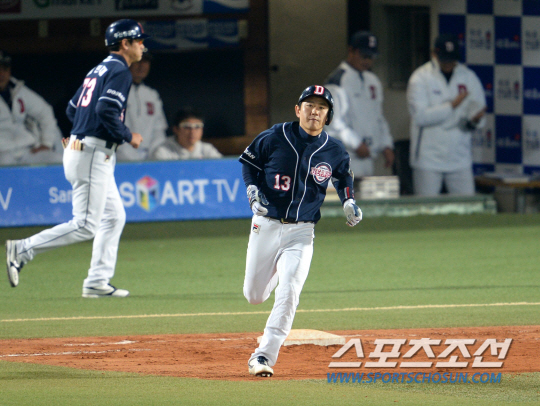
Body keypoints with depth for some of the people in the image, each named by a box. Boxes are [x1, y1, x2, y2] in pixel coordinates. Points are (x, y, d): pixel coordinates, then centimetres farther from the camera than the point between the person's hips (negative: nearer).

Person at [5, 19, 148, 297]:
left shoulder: (98, 70, 18)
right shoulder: (120, 71, -10)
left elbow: (72, 110, 19)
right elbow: (106, 109, -25)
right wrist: (127, 136, -11)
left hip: (78, 147, 10)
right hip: (93, 154, -10)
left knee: (114, 216, 13)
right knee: (86, 226, -10)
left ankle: (98, 282, 11)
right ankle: (23, 250, -12)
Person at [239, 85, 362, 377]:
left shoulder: (334, 151, -2)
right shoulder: (274, 138, -9)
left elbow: (343, 177, 18)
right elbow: (248, 162, 6)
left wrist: (349, 202, 1)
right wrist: (252, 190, -10)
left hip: (301, 233, 0)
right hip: (266, 226, 0)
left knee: (288, 295, -17)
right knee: (254, 295, 10)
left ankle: (264, 356, -11)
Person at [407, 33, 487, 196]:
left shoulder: (468, 77, 8)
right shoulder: (420, 78, -5)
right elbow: (420, 115, -15)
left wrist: (476, 119, -14)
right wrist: (451, 106, -20)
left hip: (460, 157, 3)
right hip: (428, 157, -3)